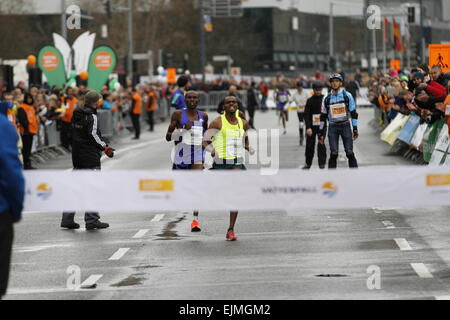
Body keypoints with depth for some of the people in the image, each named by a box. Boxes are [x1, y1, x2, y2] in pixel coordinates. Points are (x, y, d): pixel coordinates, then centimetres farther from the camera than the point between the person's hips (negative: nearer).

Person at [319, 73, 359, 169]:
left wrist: (355, 130, -3)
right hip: (332, 127, 1)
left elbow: (353, 114, 3)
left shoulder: (347, 96, 1)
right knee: (334, 154, -6)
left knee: (350, 153, -5)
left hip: (345, 126, -1)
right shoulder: (327, 99, 6)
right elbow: (323, 117, 12)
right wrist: (321, 132, 9)